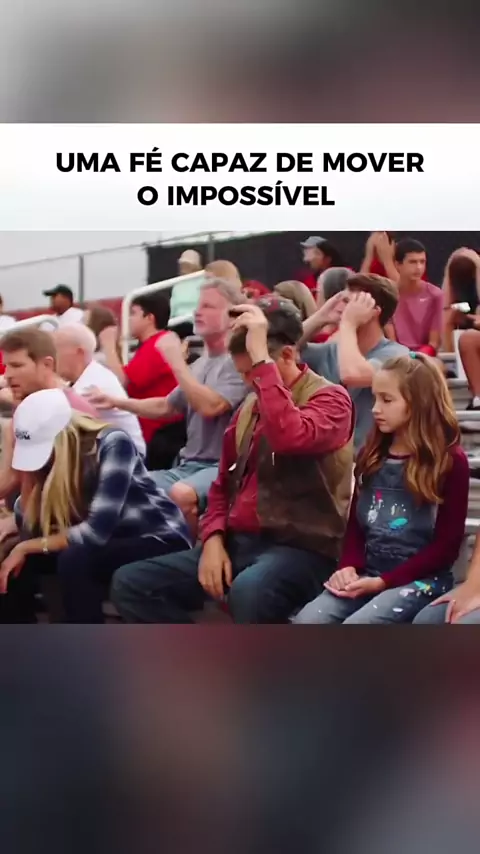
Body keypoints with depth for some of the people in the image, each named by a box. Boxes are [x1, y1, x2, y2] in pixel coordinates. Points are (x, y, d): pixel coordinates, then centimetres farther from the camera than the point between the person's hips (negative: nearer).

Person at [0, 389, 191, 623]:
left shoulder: (113, 444, -25)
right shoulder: (56, 453, -4)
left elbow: (96, 530, -31)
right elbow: (31, 522, -5)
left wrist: (27, 547, -24)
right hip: (109, 542, 7)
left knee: (73, 560, -32)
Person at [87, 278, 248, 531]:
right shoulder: (199, 364, 18)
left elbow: (210, 406, -23)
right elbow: (165, 407, 27)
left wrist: (176, 360, -16)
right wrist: (115, 401, 16)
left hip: (221, 467, -8)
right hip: (189, 464, 8)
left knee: (181, 494, -36)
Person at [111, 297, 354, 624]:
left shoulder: (329, 398, -6)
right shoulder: (249, 407, 17)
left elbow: (289, 437, -30)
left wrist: (260, 357, -24)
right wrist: (213, 539, 3)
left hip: (300, 548, -8)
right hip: (238, 544, 8)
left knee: (248, 592, -40)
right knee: (130, 584, -6)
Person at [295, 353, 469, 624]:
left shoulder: (451, 461, -4)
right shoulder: (372, 456, 14)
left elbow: (446, 545, -7)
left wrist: (383, 581, -13)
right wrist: (348, 567, -5)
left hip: (420, 579, -6)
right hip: (366, 574, 6)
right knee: (306, 622, -21)